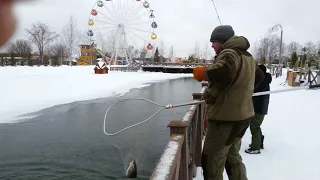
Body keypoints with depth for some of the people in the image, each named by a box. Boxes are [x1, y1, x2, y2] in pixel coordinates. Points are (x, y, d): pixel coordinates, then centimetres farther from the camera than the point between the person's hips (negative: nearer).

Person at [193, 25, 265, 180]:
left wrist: (203, 72, -19)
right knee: (233, 157, 23)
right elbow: (259, 77, 28)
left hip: (225, 117, -10)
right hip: (242, 115, 10)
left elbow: (223, 73, -36)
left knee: (212, 161, 1)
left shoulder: (229, 53, -15)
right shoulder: (248, 57, 14)